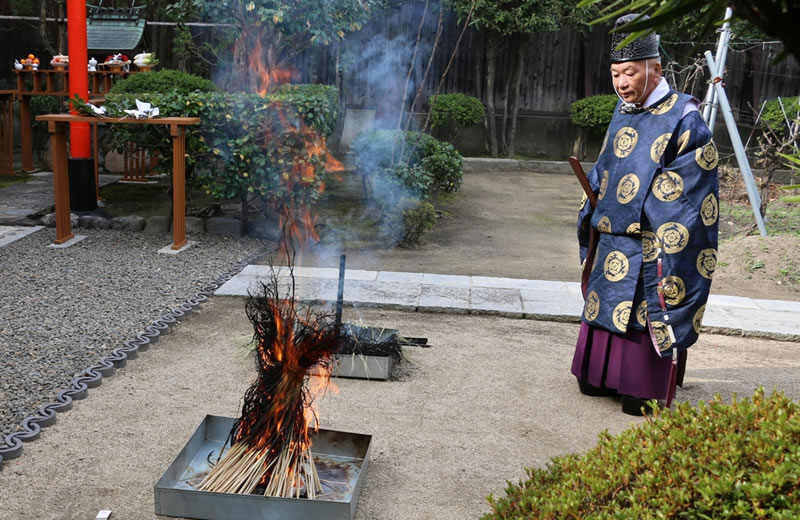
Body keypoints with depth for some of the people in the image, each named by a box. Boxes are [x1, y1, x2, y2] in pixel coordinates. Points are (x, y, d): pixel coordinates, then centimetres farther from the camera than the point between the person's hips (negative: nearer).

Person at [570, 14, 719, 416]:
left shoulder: (682, 119, -12)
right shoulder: (624, 112, 10)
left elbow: (687, 195, -14)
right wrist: (591, 213, 8)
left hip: (650, 245, -7)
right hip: (610, 239, 7)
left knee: (648, 317, 0)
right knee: (605, 306, 15)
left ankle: (646, 392, 13)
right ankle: (601, 376, 30)